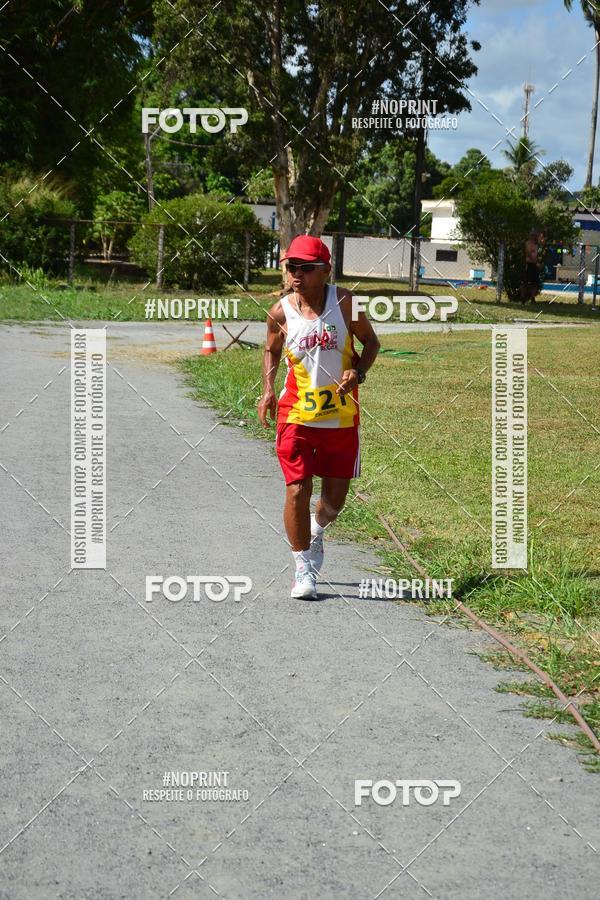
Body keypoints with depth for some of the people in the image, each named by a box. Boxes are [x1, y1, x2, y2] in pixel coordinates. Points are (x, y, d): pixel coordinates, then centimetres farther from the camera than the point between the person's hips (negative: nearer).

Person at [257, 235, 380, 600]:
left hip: (342, 416, 1)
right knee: (298, 490, -6)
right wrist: (268, 389, -3)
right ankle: (304, 568, 10)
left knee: (336, 495, 9)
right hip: (297, 415, -1)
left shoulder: (345, 302, -7)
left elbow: (371, 341, 4)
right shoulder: (280, 312, -6)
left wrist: (358, 372, -15)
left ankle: (317, 532, 44)